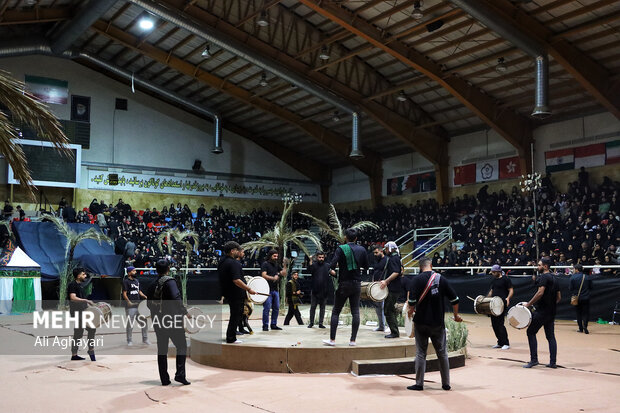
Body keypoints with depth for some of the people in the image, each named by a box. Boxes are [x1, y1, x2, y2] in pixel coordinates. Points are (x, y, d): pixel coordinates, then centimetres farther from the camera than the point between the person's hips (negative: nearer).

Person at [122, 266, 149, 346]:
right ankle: (129, 340, 13)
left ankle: (145, 339, 15)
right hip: (130, 306, -7)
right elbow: (124, 294, -12)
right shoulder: (126, 281, -6)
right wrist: (128, 302, -25)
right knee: (130, 324, 1)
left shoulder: (137, 281, 17)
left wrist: (145, 296, 6)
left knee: (144, 321, 5)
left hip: (139, 304, 7)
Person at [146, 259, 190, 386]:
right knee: (181, 346, 3)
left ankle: (164, 379, 11)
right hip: (172, 319, -6)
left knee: (162, 350, 10)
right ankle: (180, 374, -9)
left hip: (158, 321, 6)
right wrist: (184, 312, -14)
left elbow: (149, 304, 13)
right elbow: (176, 299, -21)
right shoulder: (169, 282, -11)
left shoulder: (152, 285, 9)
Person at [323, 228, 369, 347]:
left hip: (344, 284, -3)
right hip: (357, 284, 3)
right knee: (355, 312, 6)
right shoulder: (362, 250, 3)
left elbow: (332, 265, -17)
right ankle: (353, 340, 5)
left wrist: (332, 272, 3)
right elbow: (366, 266, 12)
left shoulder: (341, 249, -9)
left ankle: (332, 339, 3)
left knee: (336, 312, 4)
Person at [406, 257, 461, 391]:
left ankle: (419, 384, 9)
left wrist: (411, 311, 5)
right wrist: (456, 316, 16)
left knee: (420, 353, 6)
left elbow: (412, 301, -16)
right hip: (438, 322, 2)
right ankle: (446, 384, 17)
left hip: (421, 322, -2)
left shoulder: (417, 280, -7)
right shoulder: (442, 279, 0)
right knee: (442, 353, 12)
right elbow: (454, 299, 2)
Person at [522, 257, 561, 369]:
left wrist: (528, 304, -18)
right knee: (550, 336, 10)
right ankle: (552, 362, 10)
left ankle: (534, 359, -4)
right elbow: (559, 297, 18)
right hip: (551, 313, 9)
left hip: (541, 311, -9)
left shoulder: (543, 277, -11)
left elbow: (540, 293, -22)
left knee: (531, 332, 0)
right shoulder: (554, 278, 16)